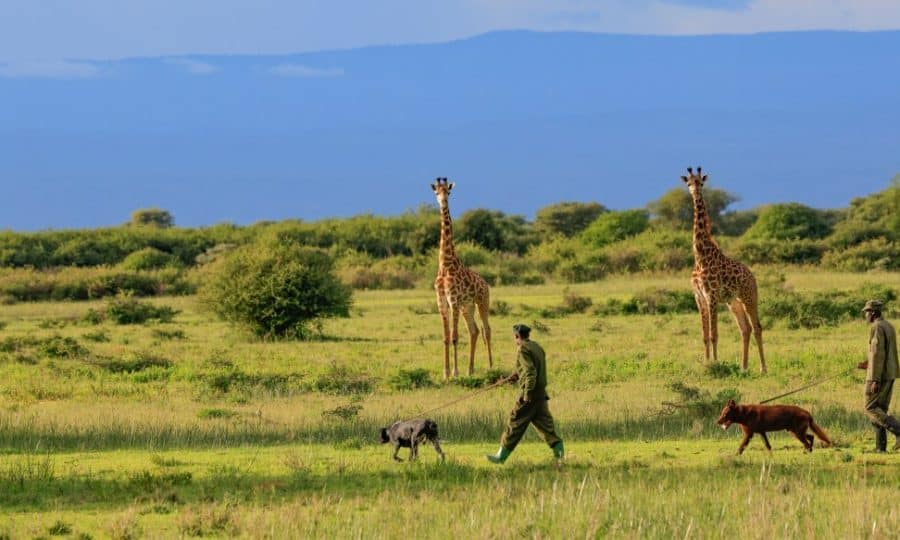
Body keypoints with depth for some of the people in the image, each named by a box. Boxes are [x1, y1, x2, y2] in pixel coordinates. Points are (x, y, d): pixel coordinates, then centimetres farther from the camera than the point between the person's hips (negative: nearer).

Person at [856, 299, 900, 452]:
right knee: (880, 410, 11)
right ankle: (880, 446, 6)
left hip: (878, 375, -9)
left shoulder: (876, 328, -16)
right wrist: (868, 365, 23)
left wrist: (875, 380, -24)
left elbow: (878, 354, -22)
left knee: (871, 409, -5)